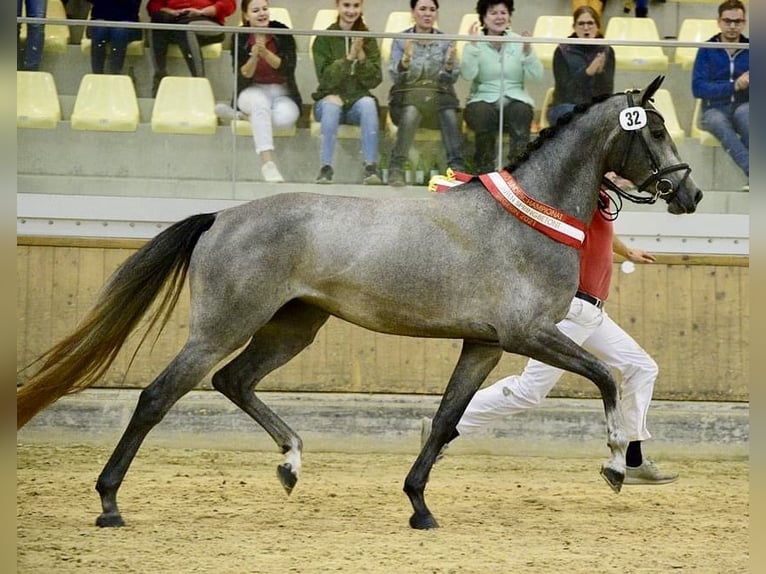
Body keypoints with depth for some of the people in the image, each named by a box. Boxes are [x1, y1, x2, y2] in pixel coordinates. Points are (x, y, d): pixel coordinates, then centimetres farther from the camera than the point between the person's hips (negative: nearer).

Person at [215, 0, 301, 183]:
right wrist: (253, 58, -28)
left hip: (283, 94, 0)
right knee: (260, 102, -38)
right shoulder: (240, 38, -3)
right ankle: (267, 163, -45)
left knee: (285, 118, -35)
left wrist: (265, 53, -30)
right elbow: (242, 76, -9)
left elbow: (288, 69, -14)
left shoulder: (282, 33, -5)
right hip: (253, 91, 0)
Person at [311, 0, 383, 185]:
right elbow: (326, 78, -10)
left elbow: (374, 80, -2)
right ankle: (326, 168, -36)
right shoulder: (324, 39, 1)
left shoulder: (368, 40, 7)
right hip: (329, 98, -1)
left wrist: (361, 56, -18)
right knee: (332, 104, -35)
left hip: (358, 100, 1)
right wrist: (350, 57, -20)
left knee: (368, 103, -32)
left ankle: (371, 167, -35)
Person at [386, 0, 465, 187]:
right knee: (412, 112, -36)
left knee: (450, 114, -33)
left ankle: (457, 169, -39)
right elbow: (396, 77, -5)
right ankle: (395, 169, -36)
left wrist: (450, 65, -21)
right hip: (407, 96, -1)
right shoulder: (401, 40, 5)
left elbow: (450, 80, 0)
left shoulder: (445, 41, 8)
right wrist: (405, 60, -26)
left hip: (439, 96, 1)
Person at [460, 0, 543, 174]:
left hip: (515, 99, 1)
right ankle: (483, 171, -23)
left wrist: (528, 50, -16)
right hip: (483, 100, -1)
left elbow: (536, 75, -2)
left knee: (521, 112, -33)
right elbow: (467, 74, -13)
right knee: (483, 114, -35)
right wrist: (473, 45, -19)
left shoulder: (518, 42, 9)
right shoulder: (475, 43, 4)